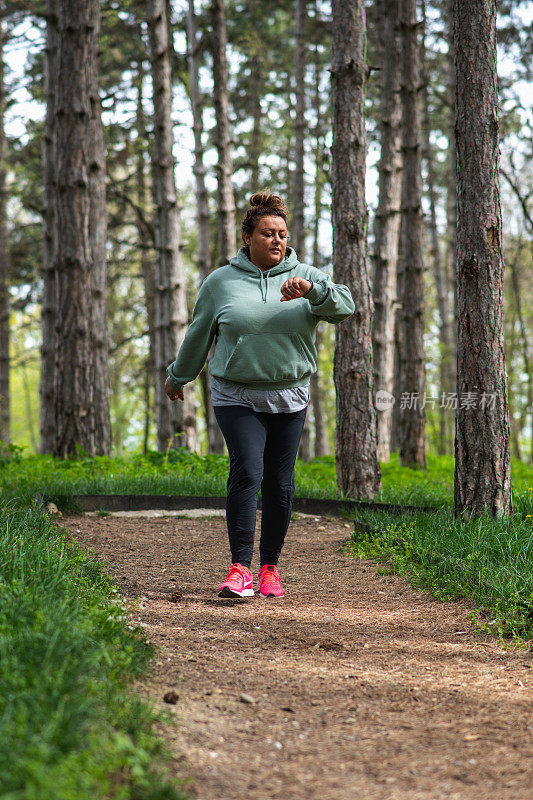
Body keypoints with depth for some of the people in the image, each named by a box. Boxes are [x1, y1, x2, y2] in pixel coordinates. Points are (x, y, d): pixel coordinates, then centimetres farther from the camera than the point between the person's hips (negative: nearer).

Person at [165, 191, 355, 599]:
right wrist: (178, 377, 25)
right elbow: (198, 335, 16)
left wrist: (311, 289, -29)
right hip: (236, 397, -2)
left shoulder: (305, 276, 5)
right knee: (247, 473, -18)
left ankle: (270, 567, 17)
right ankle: (240, 568, -16)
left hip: (289, 398, 2)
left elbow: (345, 305, -11)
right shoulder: (220, 282, 5)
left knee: (280, 485, 3)